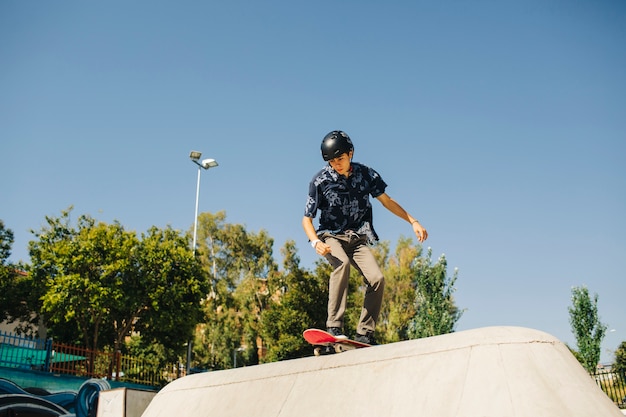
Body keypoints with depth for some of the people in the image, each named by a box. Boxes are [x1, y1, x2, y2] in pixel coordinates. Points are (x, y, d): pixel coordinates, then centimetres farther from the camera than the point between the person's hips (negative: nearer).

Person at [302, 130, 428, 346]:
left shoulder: (365, 173, -3)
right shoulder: (320, 180, -11)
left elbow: (386, 200, 9)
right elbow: (307, 218, -7)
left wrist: (413, 221, 2)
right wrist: (315, 242, -26)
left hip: (357, 237, 3)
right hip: (330, 236, -3)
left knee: (377, 278, -19)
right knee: (342, 264, -36)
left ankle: (364, 333, -7)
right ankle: (334, 326, -33)